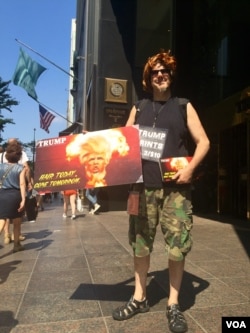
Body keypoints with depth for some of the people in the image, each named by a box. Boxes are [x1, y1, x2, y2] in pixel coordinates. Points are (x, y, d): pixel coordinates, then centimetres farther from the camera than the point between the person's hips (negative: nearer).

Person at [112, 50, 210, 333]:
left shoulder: (183, 107, 9)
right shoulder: (138, 110, 14)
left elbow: (203, 142, 5)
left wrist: (190, 167, -11)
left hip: (175, 187, -1)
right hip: (143, 185, 2)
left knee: (178, 245, 0)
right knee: (140, 243, 8)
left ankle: (173, 304, 19)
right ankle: (139, 298, 26)